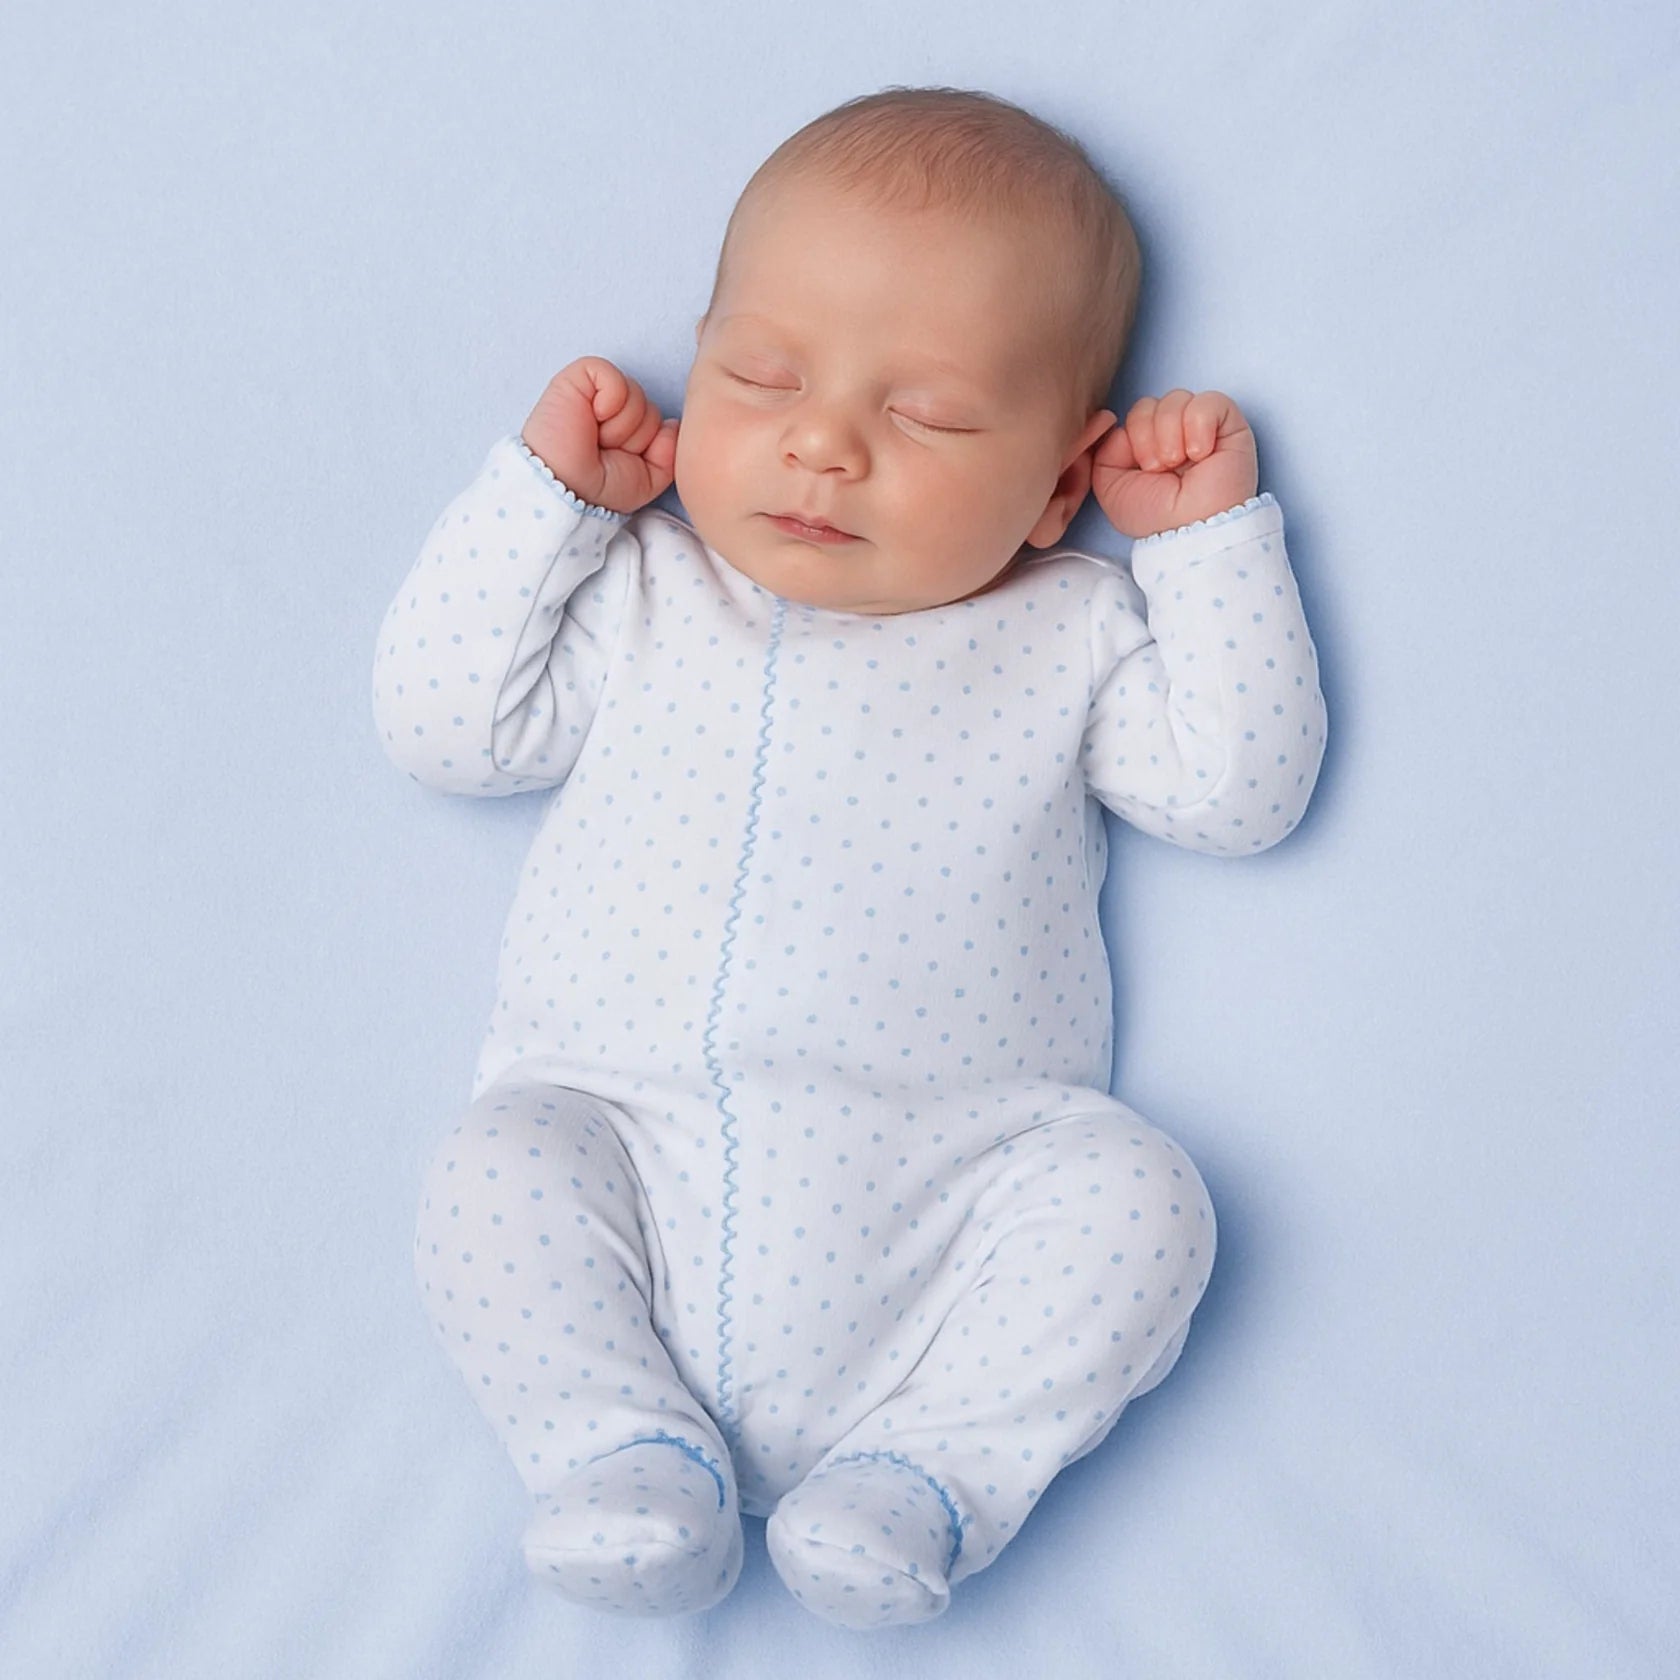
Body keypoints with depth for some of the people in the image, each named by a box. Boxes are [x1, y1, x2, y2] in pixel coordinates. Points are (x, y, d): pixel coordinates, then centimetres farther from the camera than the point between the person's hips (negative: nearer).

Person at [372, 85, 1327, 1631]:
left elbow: (1245, 788, 5)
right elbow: (441, 723, 10)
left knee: (1129, 1189, -25)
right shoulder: (640, 595, 15)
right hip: (619, 1138, 1)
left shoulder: (1073, 637, 12)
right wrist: (543, 491, 7)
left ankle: (923, 1469, -21)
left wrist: (1212, 539, 4)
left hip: (939, 1181, 0)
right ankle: (628, 1456, -18)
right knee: (496, 1173, -27)